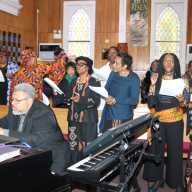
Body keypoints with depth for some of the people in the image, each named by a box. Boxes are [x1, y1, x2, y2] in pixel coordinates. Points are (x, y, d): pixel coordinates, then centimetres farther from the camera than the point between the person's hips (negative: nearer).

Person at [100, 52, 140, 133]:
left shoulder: (134, 79, -9)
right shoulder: (113, 74, 8)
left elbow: (134, 100, -13)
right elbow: (106, 89, 15)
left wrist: (115, 100, -17)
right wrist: (107, 97, -8)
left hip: (123, 118, -5)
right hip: (108, 115, 5)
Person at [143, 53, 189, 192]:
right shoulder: (157, 80, 4)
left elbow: (186, 101, -1)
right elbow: (151, 102, -3)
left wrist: (182, 100, -24)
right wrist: (153, 85, -12)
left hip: (175, 122, -1)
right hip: (158, 121, 1)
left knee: (175, 152, 3)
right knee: (156, 150, 5)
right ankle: (156, 178, 22)